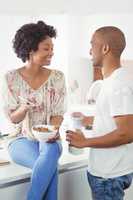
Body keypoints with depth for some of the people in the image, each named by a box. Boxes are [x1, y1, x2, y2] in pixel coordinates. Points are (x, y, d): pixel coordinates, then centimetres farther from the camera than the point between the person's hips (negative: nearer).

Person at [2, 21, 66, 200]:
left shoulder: (57, 77, -2)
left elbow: (58, 113, -1)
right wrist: (24, 108, -26)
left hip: (48, 138, 2)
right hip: (21, 139, -2)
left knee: (51, 152, -34)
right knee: (50, 165, -32)